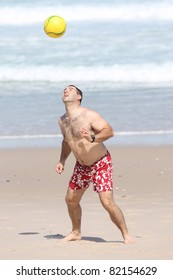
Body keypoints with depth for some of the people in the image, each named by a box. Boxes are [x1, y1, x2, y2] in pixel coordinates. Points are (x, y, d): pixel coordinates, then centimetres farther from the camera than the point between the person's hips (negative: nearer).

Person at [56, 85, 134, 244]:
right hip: (81, 166, 7)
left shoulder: (89, 115, -19)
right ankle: (76, 232, 33)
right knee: (71, 200, 12)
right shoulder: (62, 121, 3)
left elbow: (109, 131, -26)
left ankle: (126, 235, -4)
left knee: (107, 202, -17)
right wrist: (62, 161, 12)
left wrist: (93, 138, -42)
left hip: (101, 164, -7)